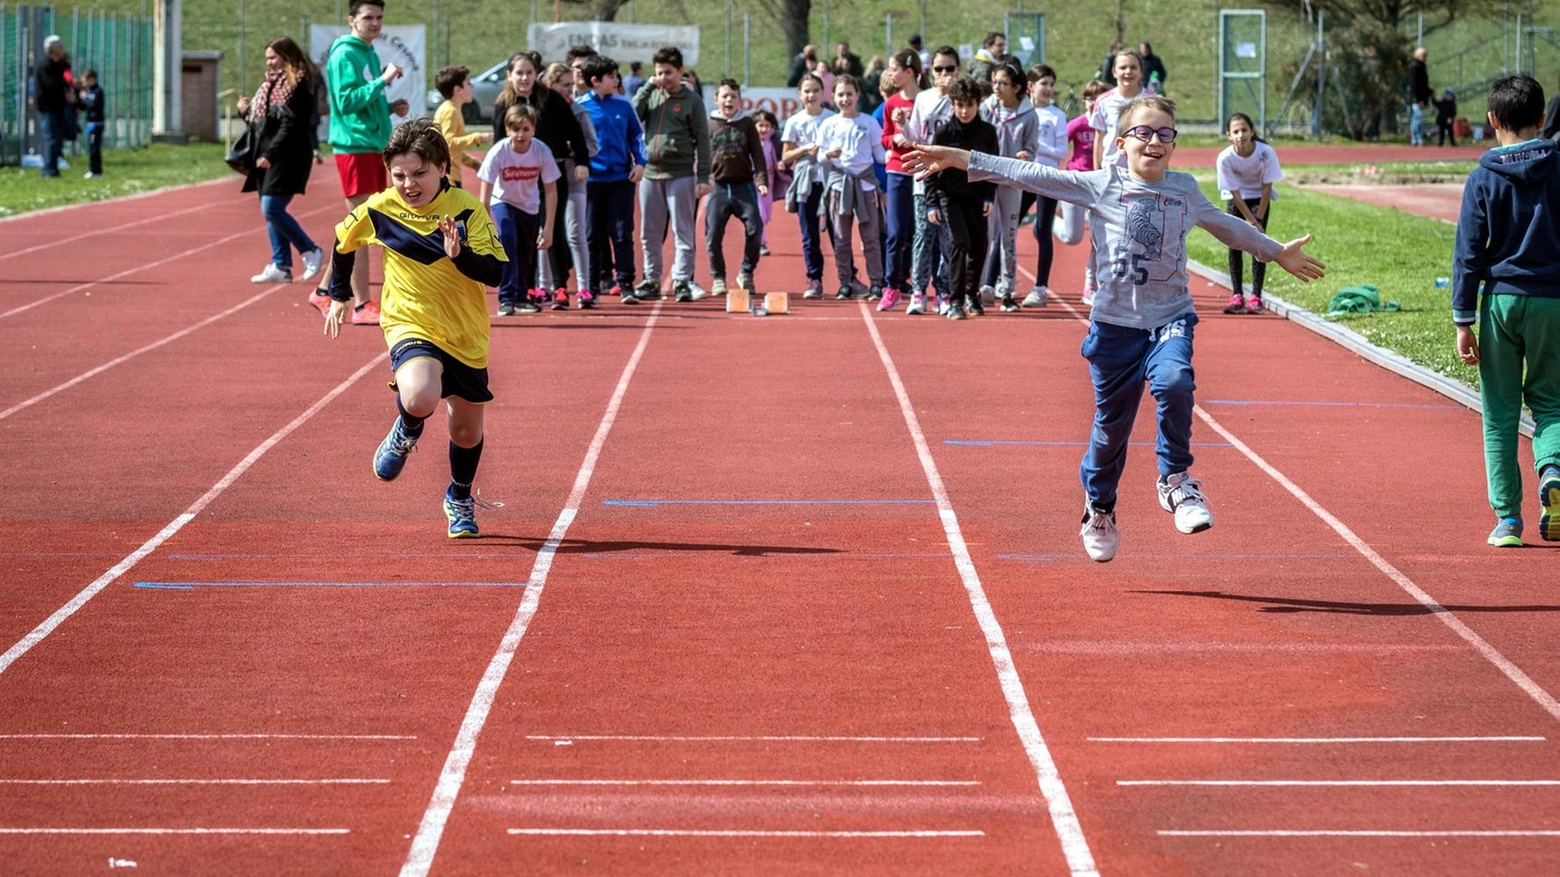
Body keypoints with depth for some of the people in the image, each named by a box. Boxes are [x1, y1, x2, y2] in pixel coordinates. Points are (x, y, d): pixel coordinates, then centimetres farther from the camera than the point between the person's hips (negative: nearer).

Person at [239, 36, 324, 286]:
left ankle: (310, 251, -3)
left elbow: (290, 125, -17)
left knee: (271, 209, -15)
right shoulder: (271, 83, 18)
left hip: (288, 157, -9)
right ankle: (281, 266, 10)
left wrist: (271, 154, -21)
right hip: (267, 157, 9)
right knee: (271, 212, 7)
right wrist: (246, 112, 2)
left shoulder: (297, 85, -10)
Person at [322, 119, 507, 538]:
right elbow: (344, 241, 13)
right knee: (420, 398, -33)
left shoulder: (467, 209, -13)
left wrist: (460, 255, -35)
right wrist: (339, 294, 19)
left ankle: (460, 497, 45)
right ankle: (407, 433, 5)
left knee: (467, 431, 13)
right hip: (410, 325, -1)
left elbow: (494, 272, -18)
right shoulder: (378, 210, -8)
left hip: (465, 337, 1)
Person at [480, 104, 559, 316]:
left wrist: (548, 228, -20)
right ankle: (506, 299, -25)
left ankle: (520, 297, 36)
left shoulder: (542, 151, -24)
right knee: (507, 239, -27)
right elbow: (485, 193, -26)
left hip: (530, 207, 3)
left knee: (527, 254, 10)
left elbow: (551, 191, -16)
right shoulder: (499, 152, -29)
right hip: (502, 201, -3)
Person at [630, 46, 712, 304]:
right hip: (651, 174, 4)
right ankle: (651, 281, 15)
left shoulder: (691, 100, 0)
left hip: (680, 175, -4)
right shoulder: (651, 96, 11)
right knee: (650, 234, 8)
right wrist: (648, 87, -5)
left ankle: (682, 282, 2)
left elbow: (702, 139, -2)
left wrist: (703, 177, -7)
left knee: (682, 232, -1)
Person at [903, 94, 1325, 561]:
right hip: (1116, 322, -1)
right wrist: (960, 159, -10)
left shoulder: (1186, 191, 9)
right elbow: (1033, 176, -5)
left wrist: (1278, 253, 37)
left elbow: (1227, 226, 28)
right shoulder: (1104, 185, -1)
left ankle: (1176, 480, -9)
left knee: (1174, 383, -28)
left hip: (1170, 317, 1)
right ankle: (1099, 510, 30)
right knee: (1112, 423, 6)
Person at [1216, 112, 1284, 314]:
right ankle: (1236, 296, -3)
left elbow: (1266, 187, -17)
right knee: (1235, 244, -8)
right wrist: (1251, 220, -20)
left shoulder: (1265, 153, -28)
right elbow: (1235, 193, -19)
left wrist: (1258, 220, -16)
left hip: (1260, 198, 0)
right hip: (1237, 200, 0)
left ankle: (1256, 297, -8)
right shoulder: (1225, 158, -28)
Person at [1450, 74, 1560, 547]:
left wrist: (1463, 320, 1)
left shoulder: (1484, 177, -2)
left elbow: (1468, 252, -2)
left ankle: (1507, 517, 5)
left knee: (1500, 411, 7)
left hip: (1501, 299, -1)